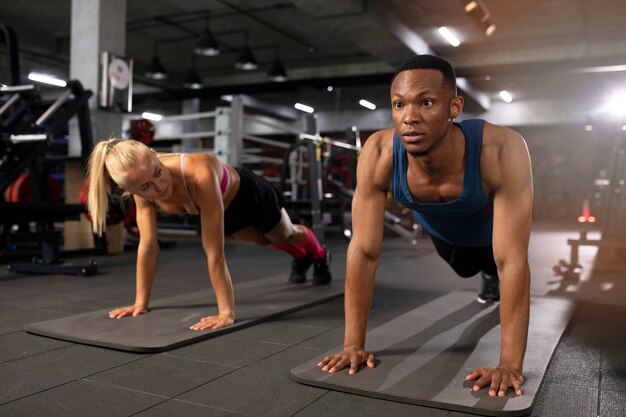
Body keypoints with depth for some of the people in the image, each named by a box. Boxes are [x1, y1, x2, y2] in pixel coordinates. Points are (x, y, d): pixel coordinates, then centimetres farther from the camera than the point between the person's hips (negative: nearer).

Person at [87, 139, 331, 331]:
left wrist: (227, 312, -44)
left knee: (287, 235, 28)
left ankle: (319, 255, 63)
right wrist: (141, 303, -18)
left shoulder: (200, 174, -50)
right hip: (226, 211, 5)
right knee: (265, 241, 33)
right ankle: (300, 256, 68)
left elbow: (214, 252, -47)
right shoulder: (143, 189, -32)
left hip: (249, 194, -5)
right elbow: (148, 247, -22)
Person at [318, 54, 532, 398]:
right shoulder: (378, 154, -40)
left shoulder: (501, 151, -46)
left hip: (490, 228, -2)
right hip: (439, 230, 2)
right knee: (467, 270, 33)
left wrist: (510, 363, -43)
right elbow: (364, 251, -33)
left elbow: (512, 261, -43)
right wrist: (353, 343, -31)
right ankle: (490, 277, 67)